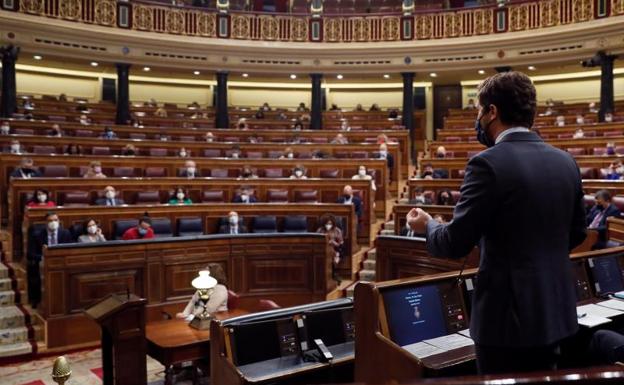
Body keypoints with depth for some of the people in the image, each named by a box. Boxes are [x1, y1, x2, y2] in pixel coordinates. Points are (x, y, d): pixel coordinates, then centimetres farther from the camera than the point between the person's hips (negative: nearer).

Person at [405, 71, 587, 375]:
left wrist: (428, 225, 3)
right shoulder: (566, 162, 3)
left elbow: (455, 244, -17)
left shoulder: (488, 163, -18)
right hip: (555, 311, 7)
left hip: (508, 315, -7)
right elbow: (576, 234, 14)